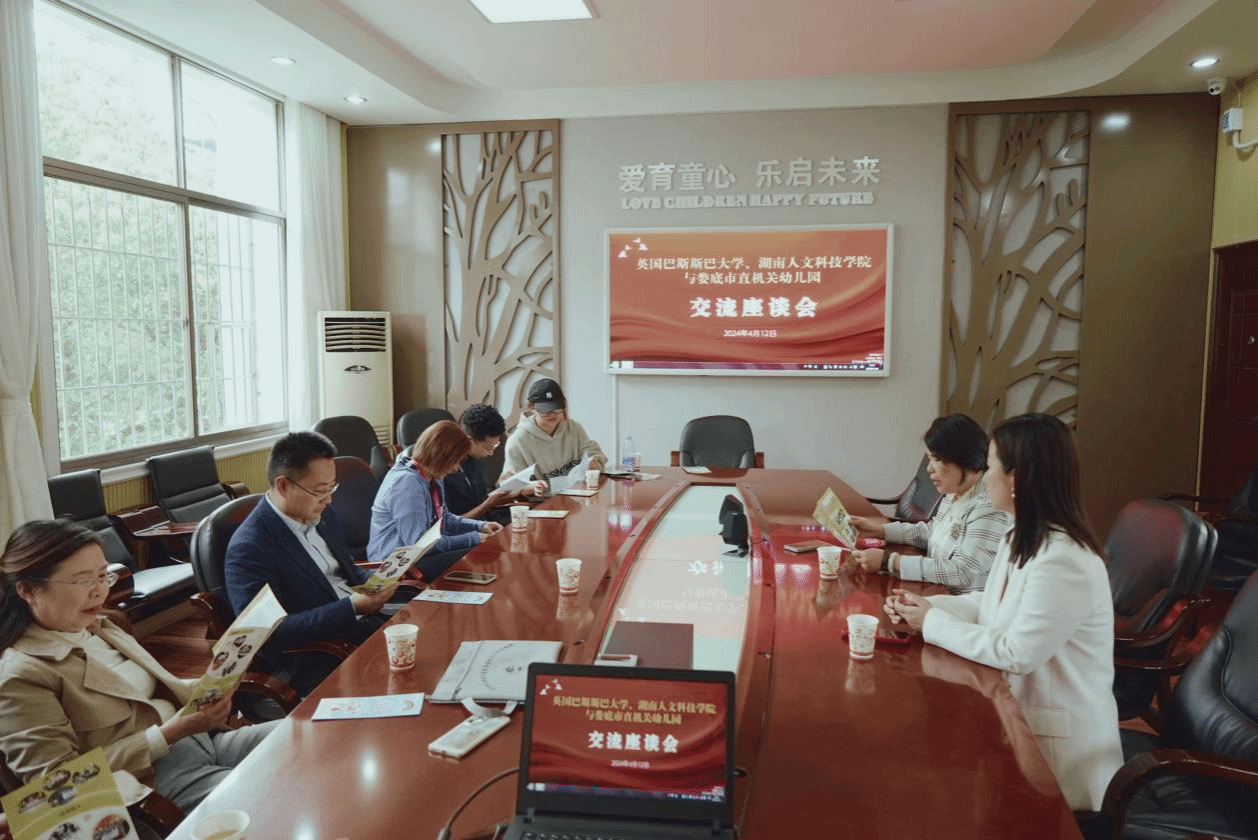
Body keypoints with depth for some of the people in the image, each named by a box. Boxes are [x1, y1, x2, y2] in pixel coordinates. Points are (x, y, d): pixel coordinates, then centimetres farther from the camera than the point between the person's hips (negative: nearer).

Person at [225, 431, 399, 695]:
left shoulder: (320, 514, 11)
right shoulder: (248, 549, -14)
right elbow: (267, 636, -19)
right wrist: (351, 607, -23)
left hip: (365, 622, 8)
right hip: (321, 662, -8)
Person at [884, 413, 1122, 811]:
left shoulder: (1064, 563, -29)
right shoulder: (1021, 539, 3)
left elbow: (1014, 654, -27)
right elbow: (991, 605, 13)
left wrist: (934, 624, -16)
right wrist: (925, 605, -2)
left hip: (1058, 741, -8)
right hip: (1017, 710, 8)